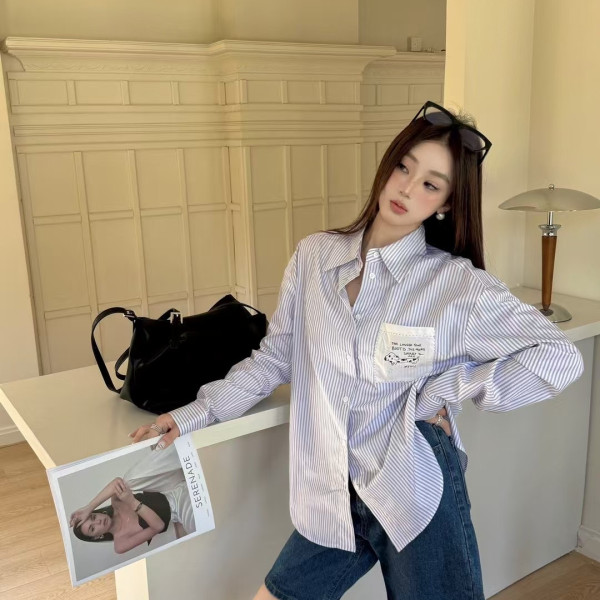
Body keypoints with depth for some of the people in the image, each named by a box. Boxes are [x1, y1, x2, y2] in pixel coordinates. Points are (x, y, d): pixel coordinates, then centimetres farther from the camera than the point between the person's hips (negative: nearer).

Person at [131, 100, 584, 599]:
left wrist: (440, 393, -14)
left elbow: (560, 358, -13)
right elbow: (275, 357, 7)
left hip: (416, 498, -3)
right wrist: (197, 414, 4)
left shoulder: (458, 284, -11)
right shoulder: (314, 257, -1)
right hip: (333, 501, 4)